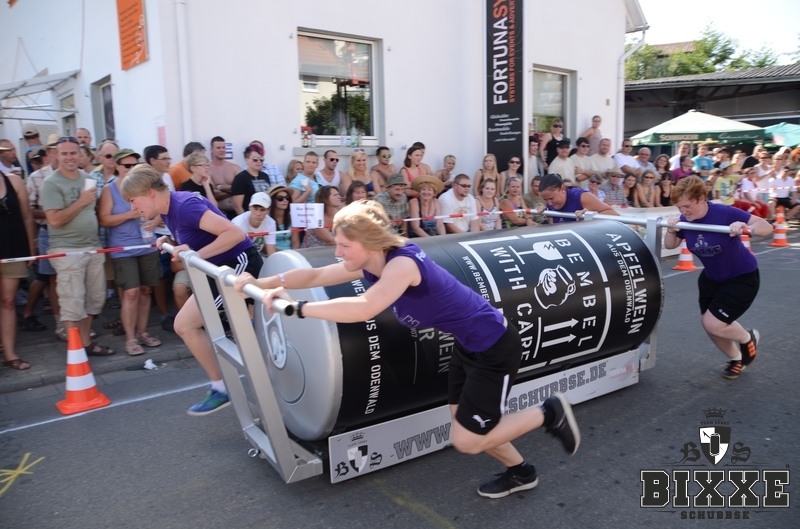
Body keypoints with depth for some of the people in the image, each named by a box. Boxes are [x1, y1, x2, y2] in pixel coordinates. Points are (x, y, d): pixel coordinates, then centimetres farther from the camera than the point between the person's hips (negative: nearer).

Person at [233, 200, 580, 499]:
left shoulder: (402, 263, -31)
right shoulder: (371, 264, -4)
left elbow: (364, 309, -46)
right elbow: (315, 275, 1)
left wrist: (296, 307, -38)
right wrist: (261, 283, -7)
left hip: (495, 347, -9)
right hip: (468, 344, 9)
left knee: (467, 442, 1)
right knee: (464, 425, 18)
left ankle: (548, 413, 16)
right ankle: (520, 472, 41)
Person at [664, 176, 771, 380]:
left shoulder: (724, 213, -29)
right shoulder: (685, 220, -14)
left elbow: (767, 227, -28)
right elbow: (670, 246, -1)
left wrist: (747, 228, -50)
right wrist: (671, 230, -23)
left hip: (742, 277, -6)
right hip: (712, 277, 6)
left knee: (714, 324, -11)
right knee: (707, 324, 11)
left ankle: (748, 339, 23)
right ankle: (736, 358, 39)